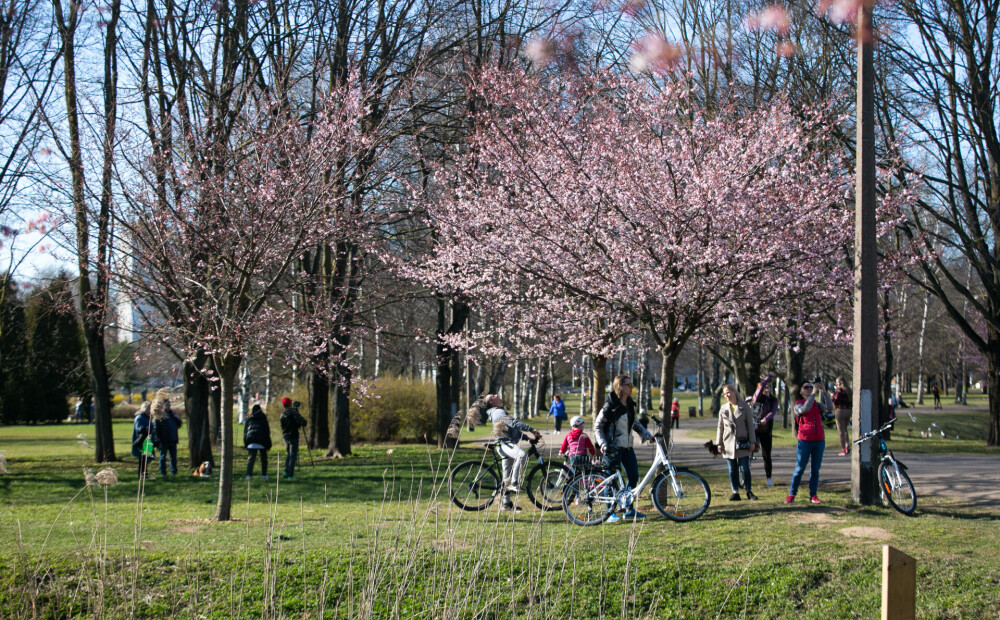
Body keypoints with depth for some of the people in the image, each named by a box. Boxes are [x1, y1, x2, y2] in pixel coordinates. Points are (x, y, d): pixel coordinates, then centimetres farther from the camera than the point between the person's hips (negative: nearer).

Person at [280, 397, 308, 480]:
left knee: (288, 455, 20)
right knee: (293, 456, -3)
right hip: (293, 436, -6)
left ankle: (286, 472, 12)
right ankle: (290, 475, -6)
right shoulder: (293, 413, -14)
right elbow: (303, 422, -21)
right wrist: (303, 425, 4)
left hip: (285, 436, 6)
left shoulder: (283, 414, 7)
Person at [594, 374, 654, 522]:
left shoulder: (629, 405, 9)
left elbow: (636, 424, 23)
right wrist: (603, 445, -20)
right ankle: (610, 513, 6)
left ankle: (630, 510, 18)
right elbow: (597, 426, -10)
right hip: (613, 448, -7)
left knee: (634, 477, 6)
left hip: (627, 447, 7)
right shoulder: (610, 406, -12)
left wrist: (647, 435, 13)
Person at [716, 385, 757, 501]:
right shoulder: (723, 408, 7)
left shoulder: (745, 407, 0)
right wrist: (719, 443, 6)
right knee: (732, 469, 4)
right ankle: (735, 492, 10)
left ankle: (749, 491, 10)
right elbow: (720, 426, 10)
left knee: (745, 468, -3)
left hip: (742, 442, -2)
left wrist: (752, 442, -3)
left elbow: (750, 425, 2)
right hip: (728, 443, 2)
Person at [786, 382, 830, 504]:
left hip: (819, 440, 4)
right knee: (799, 468, -1)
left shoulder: (817, 405, 14)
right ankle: (791, 494, 6)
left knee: (815, 470, 6)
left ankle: (813, 495, 11)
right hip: (805, 440, -4)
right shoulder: (798, 405, 3)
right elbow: (805, 409, -20)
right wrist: (814, 394, -19)